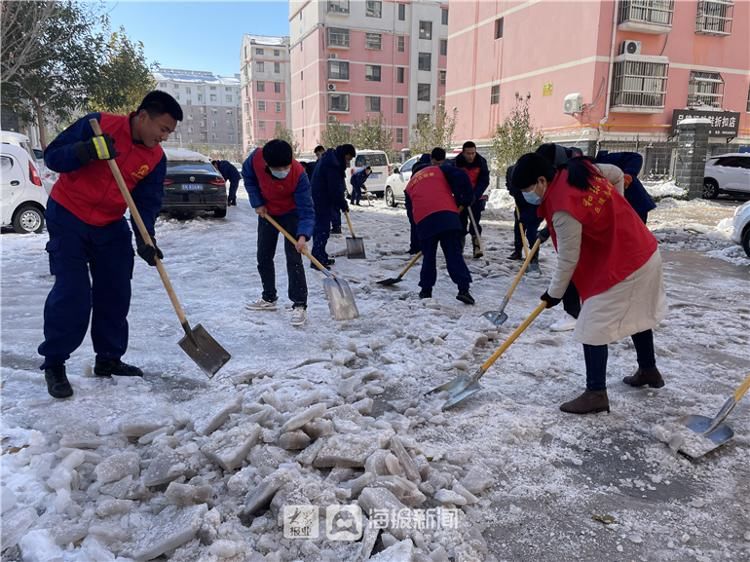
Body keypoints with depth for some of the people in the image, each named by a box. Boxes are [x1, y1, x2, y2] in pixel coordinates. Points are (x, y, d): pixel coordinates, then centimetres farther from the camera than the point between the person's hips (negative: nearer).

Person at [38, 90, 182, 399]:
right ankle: (54, 364, 3)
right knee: (72, 291, -11)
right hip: (67, 216, -5)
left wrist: (145, 240, -18)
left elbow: (148, 203, -4)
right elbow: (52, 156, -14)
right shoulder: (98, 124, -16)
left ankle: (108, 359, 19)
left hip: (111, 226, 5)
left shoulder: (156, 159, -4)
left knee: (115, 292, 5)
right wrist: (86, 151, -32)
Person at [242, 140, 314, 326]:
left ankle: (299, 305, -9)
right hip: (266, 212, 5)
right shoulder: (256, 157, -27)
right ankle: (269, 299, 26)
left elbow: (306, 211, -32)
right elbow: (248, 176, -3)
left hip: (291, 214, -4)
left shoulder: (299, 175, -35)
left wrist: (303, 236, -47)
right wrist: (257, 203, -10)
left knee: (293, 259, -14)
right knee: (264, 257, 10)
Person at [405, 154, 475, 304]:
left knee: (428, 257, 18)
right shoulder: (440, 169, 22)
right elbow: (461, 177, 4)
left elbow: (410, 208, 29)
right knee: (454, 254, 0)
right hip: (447, 215, -2)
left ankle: (426, 290, 22)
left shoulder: (410, 184, 30)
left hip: (424, 221, 2)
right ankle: (463, 289, -8)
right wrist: (465, 198, 14)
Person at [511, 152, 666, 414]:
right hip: (645, 252, 10)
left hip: (621, 266, -10)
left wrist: (554, 293, -5)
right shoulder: (580, 169, -1)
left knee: (593, 328, -4)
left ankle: (596, 393, 4)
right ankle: (648, 370, 45)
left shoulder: (563, 209, -28)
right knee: (638, 314, 26)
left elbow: (568, 260, -19)